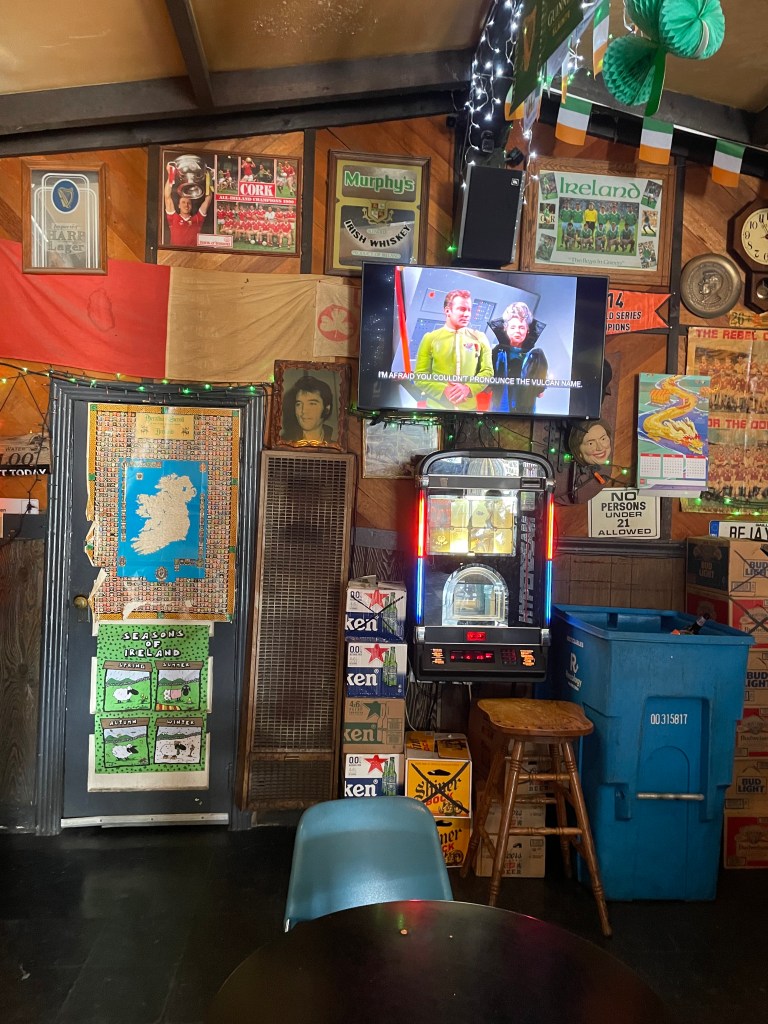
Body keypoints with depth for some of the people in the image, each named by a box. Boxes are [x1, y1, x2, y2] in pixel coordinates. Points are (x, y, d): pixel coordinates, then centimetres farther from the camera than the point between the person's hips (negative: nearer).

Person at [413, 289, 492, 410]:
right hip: (437, 407, -1)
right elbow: (420, 376, -2)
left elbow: (487, 371, 2)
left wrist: (469, 388, -16)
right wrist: (443, 390, -18)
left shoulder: (479, 338, 8)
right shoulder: (430, 338, 3)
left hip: (469, 408, 1)